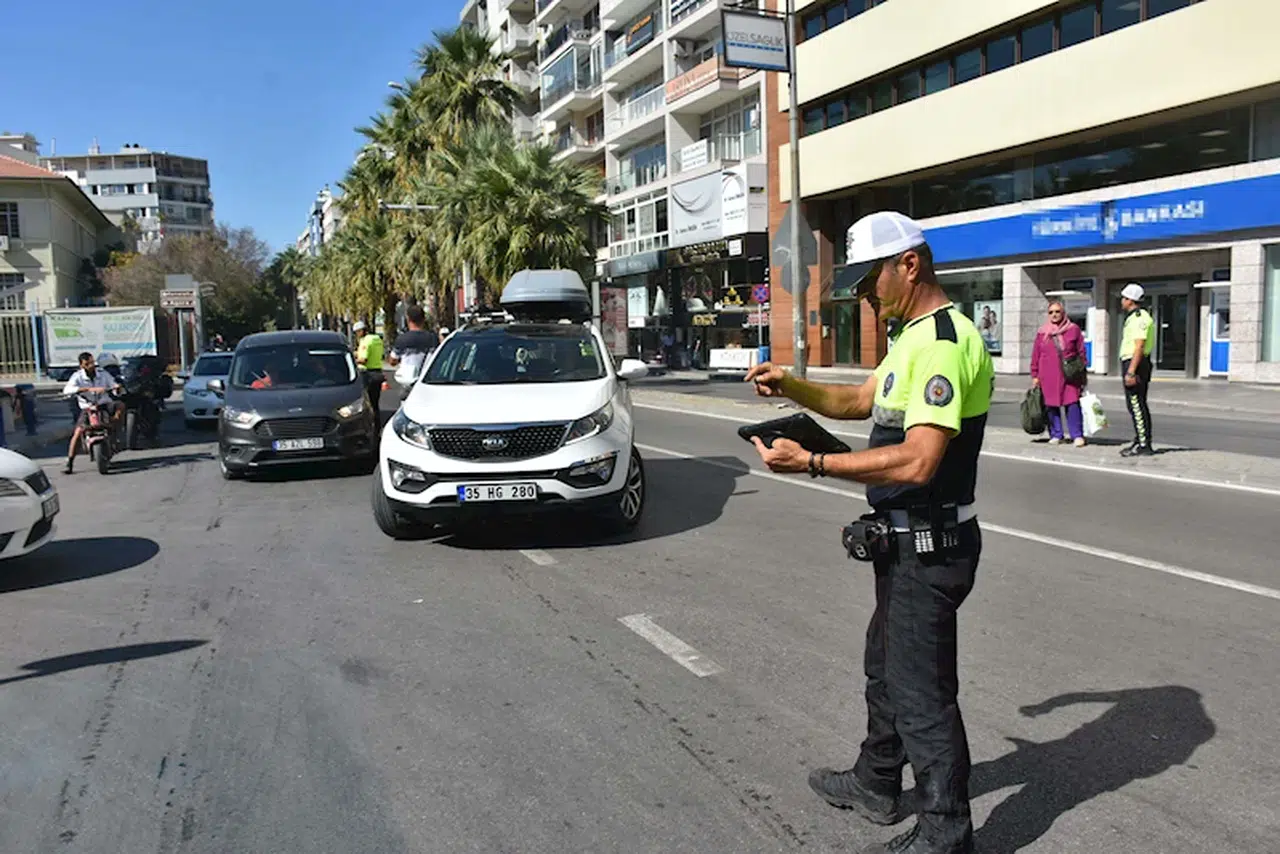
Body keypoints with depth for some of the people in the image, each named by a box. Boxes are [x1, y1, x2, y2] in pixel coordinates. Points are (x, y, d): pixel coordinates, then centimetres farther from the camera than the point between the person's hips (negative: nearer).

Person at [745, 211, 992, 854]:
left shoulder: (943, 341, -22)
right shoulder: (915, 336, 13)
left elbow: (918, 460, -31)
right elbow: (860, 401, 20)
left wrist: (811, 462, -30)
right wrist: (790, 387, 6)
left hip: (927, 547, -11)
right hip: (905, 542, 11)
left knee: (921, 692, 0)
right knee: (885, 666, 24)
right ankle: (875, 785, 43)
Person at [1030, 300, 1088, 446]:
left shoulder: (1073, 329, 5)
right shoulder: (1042, 332, 9)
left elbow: (1081, 351, 8)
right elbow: (1035, 356, 10)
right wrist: (1035, 375, 9)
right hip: (1048, 376, 2)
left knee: (1072, 404, -7)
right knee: (1051, 405, 5)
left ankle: (1077, 435, 1)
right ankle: (1056, 434, 16)